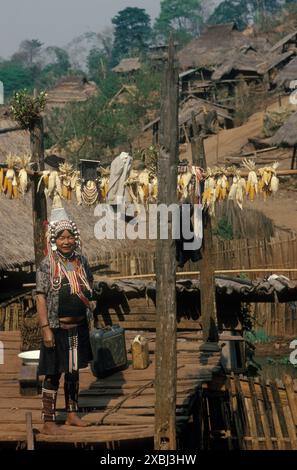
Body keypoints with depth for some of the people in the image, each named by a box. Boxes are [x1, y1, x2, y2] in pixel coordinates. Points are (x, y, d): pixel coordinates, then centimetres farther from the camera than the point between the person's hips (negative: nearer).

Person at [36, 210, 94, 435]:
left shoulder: (81, 261, 4)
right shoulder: (47, 265, -12)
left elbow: (89, 285, 21)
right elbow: (41, 297, -15)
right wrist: (46, 328, -20)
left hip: (79, 327, 6)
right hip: (57, 327, -5)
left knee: (74, 371, 16)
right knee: (53, 374, -1)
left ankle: (72, 414, 28)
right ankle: (49, 421, 6)